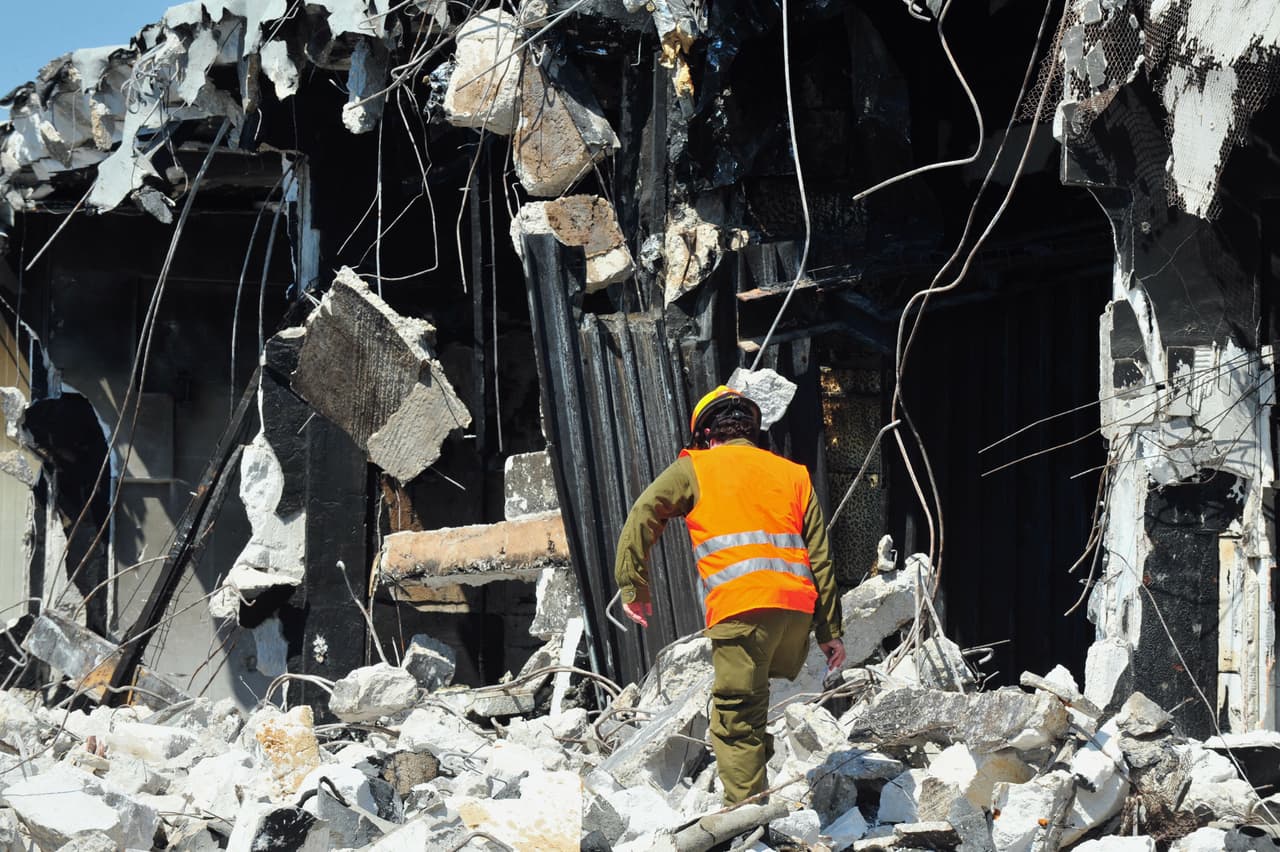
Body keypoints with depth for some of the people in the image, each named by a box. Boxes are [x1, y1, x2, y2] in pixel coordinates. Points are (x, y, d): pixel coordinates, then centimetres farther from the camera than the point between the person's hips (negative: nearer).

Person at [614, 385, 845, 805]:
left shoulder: (693, 470, 14)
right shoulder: (794, 474, 24)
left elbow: (641, 518, 4)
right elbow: (820, 558, 19)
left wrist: (633, 586, 11)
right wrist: (830, 631, 19)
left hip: (740, 608, -4)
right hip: (799, 607, 4)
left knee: (736, 717, -3)